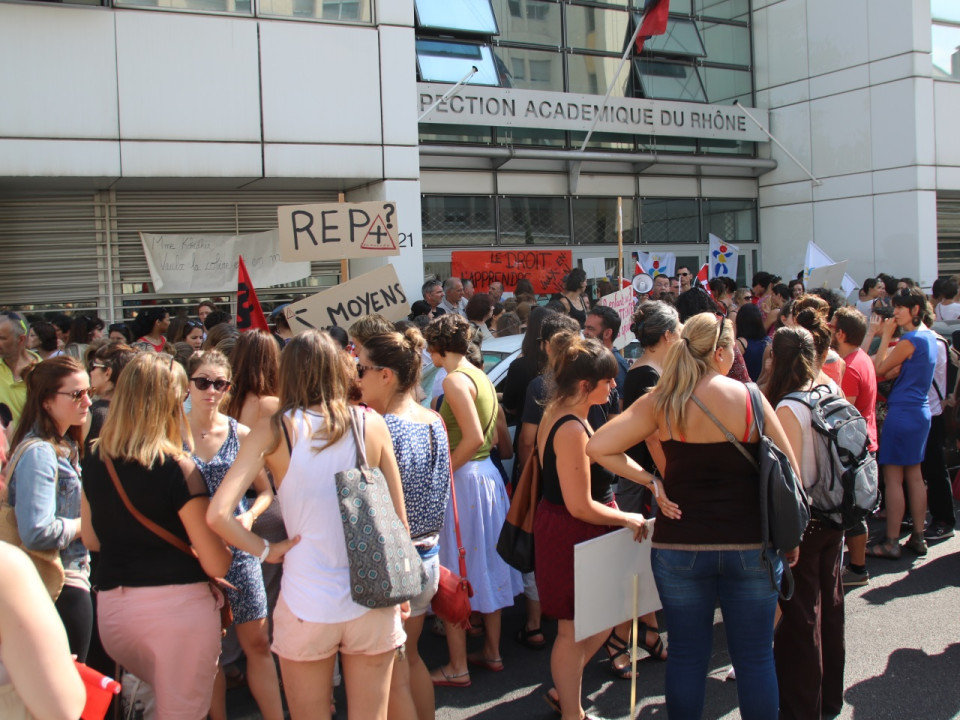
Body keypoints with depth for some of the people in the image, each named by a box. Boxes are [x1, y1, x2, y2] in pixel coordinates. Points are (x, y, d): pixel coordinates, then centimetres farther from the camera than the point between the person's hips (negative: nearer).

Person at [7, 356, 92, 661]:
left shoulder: (64, 447, 10)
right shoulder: (39, 452, -19)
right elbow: (37, 532, -28)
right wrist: (85, 524, -14)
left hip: (73, 576, 9)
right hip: (60, 587, -9)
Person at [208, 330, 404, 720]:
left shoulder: (273, 431, -7)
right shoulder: (371, 424, -3)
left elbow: (217, 515, -15)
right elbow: (398, 518, 3)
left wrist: (266, 549, -1)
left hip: (307, 605, -1)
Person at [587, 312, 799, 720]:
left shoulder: (660, 402, -5)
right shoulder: (749, 398, -7)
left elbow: (597, 448, -10)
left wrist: (645, 478, -2)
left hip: (680, 545, 1)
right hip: (750, 545, -1)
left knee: (687, 654, 13)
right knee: (755, 657, 12)